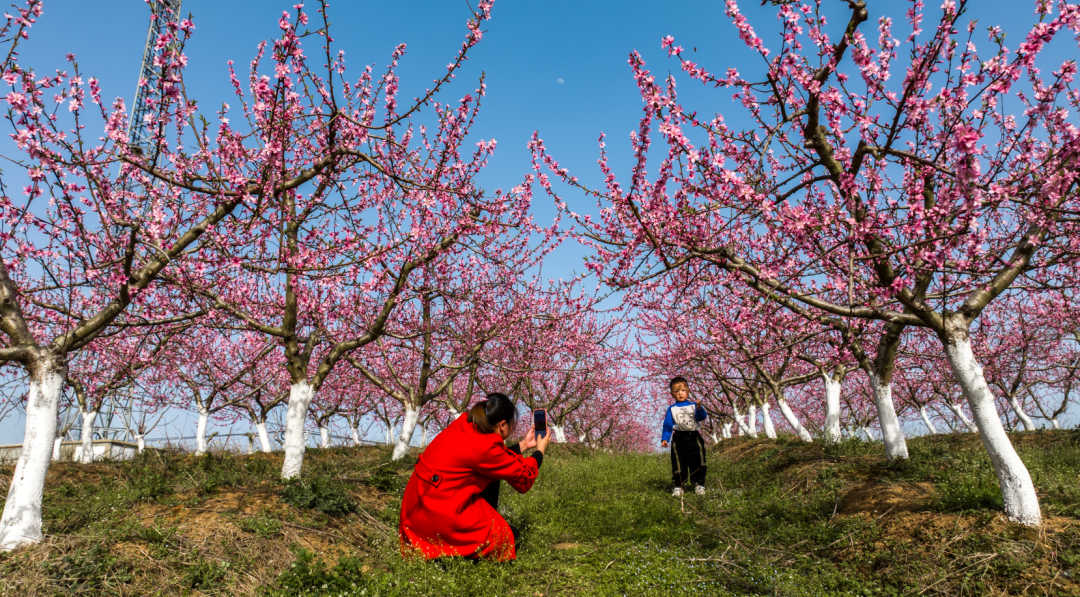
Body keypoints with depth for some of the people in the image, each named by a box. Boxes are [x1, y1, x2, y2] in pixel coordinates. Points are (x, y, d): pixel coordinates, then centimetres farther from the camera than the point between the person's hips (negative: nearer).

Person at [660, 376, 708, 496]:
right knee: (679, 463, -1)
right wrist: (665, 438, -4)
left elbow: (702, 417, -6)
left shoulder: (693, 405, 8)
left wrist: (699, 409, -26)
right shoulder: (671, 409, 7)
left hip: (694, 437, 1)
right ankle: (678, 486, 7)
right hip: (679, 439, -1)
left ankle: (699, 484, 16)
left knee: (697, 462, 4)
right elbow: (667, 425, 6)